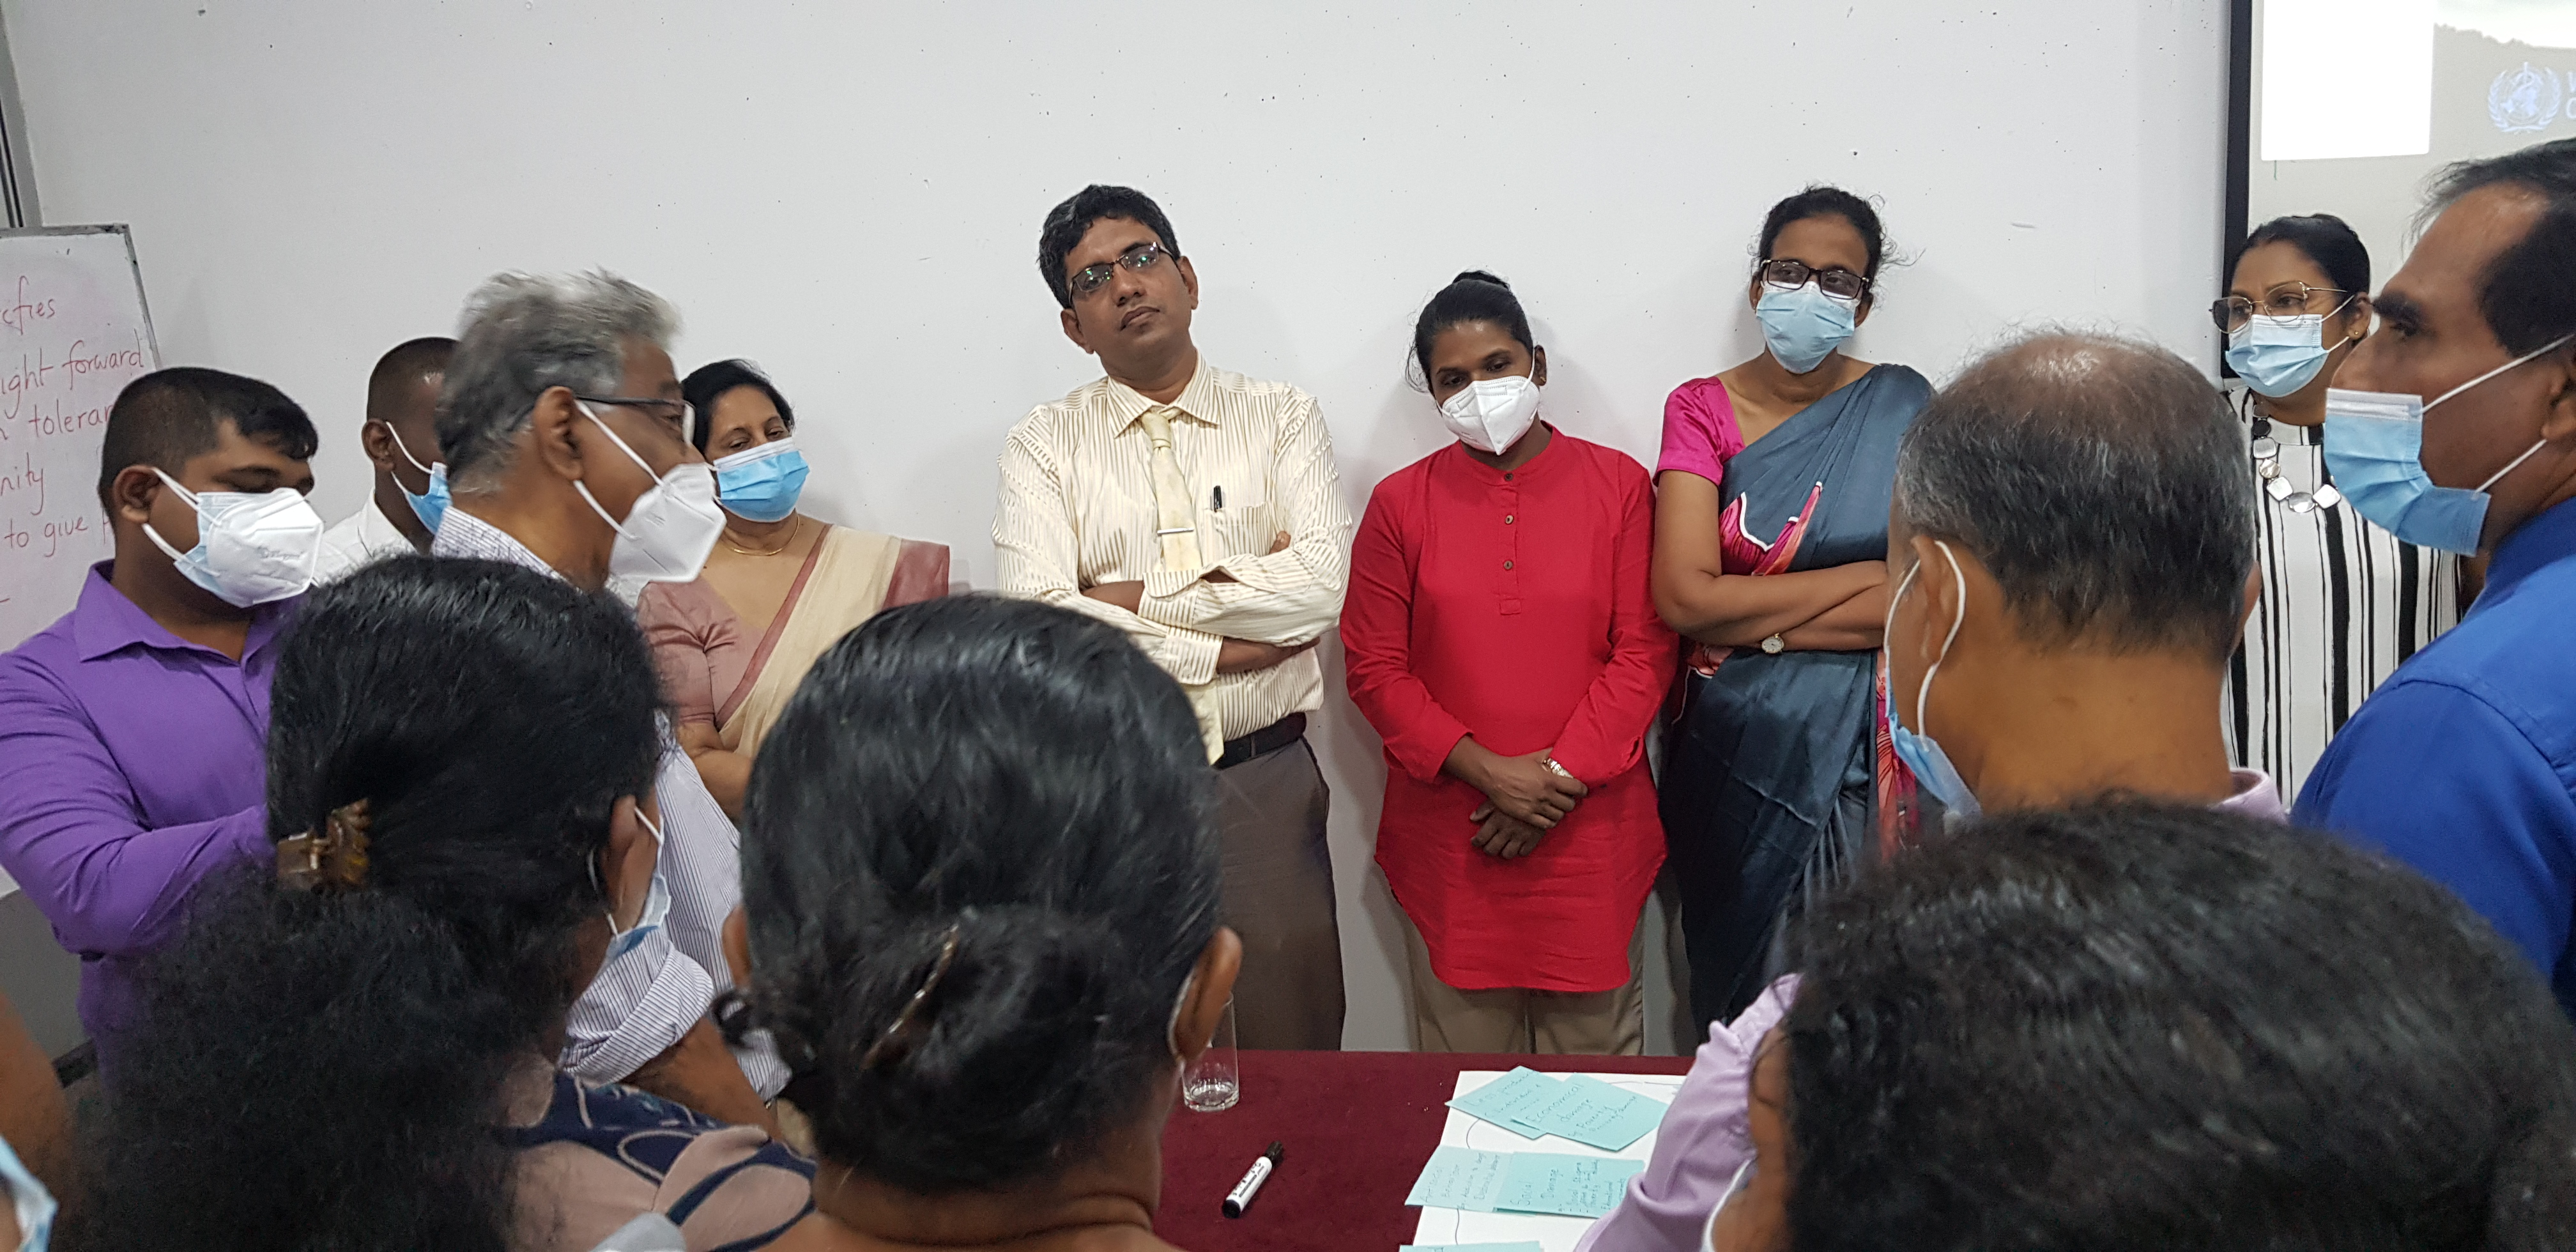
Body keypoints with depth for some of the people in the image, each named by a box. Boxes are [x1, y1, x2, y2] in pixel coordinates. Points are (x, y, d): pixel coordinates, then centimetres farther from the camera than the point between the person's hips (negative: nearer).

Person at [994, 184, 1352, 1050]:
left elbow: (1323, 584, -11)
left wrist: (1140, 597, -10)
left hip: (1267, 782, 1)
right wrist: (1223, 646, -12)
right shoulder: (1043, 444, 3)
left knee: (1298, 1059, 10)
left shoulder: (1281, 417, 5)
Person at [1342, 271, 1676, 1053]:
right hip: (1447, 834, 1)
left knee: (1594, 1055, 10)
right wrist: (1485, 770, -11)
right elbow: (1374, 669, 0)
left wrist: (1562, 773, -11)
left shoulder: (1619, 485, 2)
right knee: (1466, 1064, 9)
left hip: (1592, 828, 0)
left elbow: (1645, 651, -2)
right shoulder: (1400, 504, 4)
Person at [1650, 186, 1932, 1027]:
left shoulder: (1902, 407, 1)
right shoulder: (1702, 410, 0)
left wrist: (1751, 626, -13)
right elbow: (1684, 595, -13)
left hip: (1865, 746, 0)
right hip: (1739, 752, 0)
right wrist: (1864, 577, -10)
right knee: (1746, 986, 10)